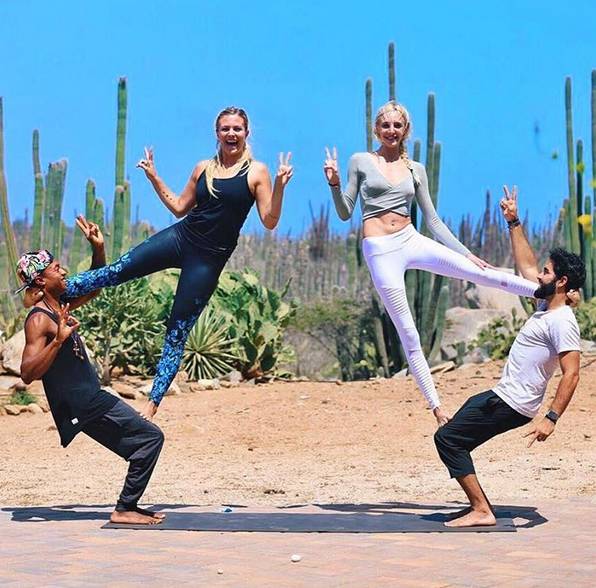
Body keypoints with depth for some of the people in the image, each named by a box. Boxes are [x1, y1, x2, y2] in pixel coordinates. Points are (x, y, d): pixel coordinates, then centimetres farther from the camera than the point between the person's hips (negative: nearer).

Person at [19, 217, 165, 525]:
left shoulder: (60, 306, 10)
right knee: (150, 437, -11)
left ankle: (127, 506, 18)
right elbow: (28, 373, -26)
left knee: (144, 444, 16)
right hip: (80, 405, -10)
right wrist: (58, 340, -33)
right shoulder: (39, 320, -17)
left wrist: (98, 248, 12)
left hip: (92, 398, 10)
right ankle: (124, 508, -8)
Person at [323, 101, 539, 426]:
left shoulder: (415, 170, 11)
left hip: (411, 241, 3)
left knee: (480, 272, -6)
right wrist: (334, 183, -13)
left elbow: (433, 221, 13)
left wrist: (467, 253, 8)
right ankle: (436, 405, 3)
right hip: (380, 251, -3)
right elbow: (345, 213, 4)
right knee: (408, 335, -2)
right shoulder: (360, 162, 4)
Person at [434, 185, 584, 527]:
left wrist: (551, 418, -33)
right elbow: (526, 265, 23)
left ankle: (481, 511, -12)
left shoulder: (562, 322, -20)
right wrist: (514, 223, 23)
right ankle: (479, 506, 17)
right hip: (502, 395, 10)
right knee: (453, 438, 20)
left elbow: (572, 374, -26)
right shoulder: (547, 306, 9)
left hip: (512, 405, -10)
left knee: (448, 439, -12)